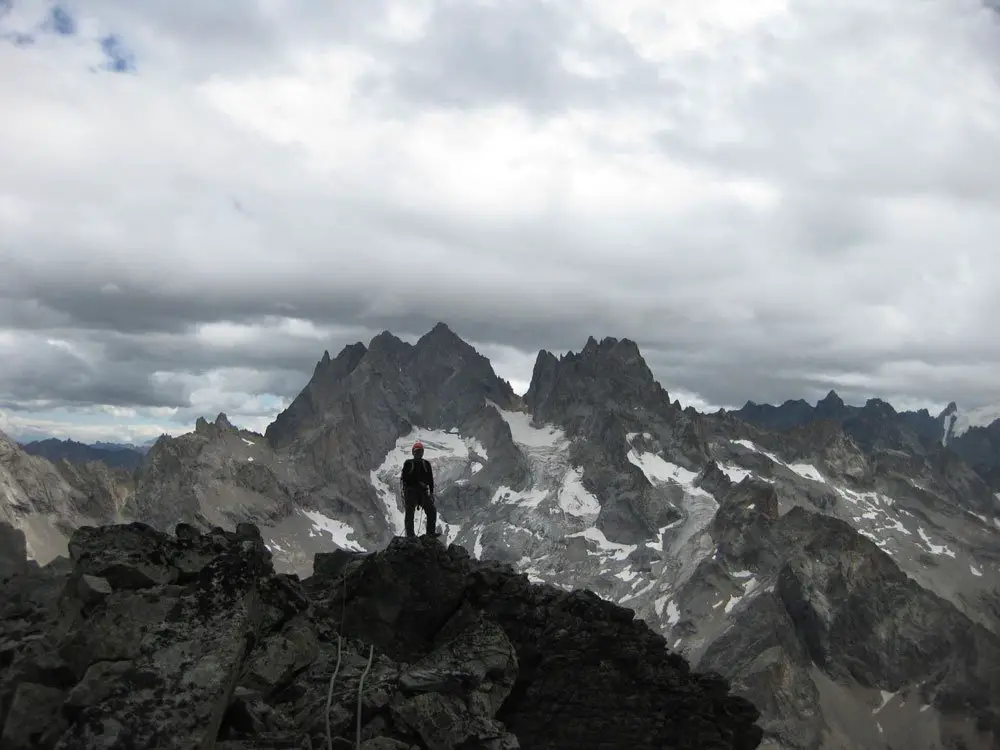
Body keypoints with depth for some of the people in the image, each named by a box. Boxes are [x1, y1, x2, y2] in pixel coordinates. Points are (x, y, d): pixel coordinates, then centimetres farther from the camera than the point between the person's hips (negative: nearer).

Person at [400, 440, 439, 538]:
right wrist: (418, 483, -13)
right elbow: (404, 478, -6)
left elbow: (430, 479, 13)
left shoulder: (426, 464, 12)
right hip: (410, 491, -3)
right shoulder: (408, 463, 2)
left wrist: (431, 492, 4)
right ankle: (410, 535, -3)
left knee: (432, 510, -9)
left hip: (423, 491, 3)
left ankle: (431, 532, -6)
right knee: (409, 513, -5)